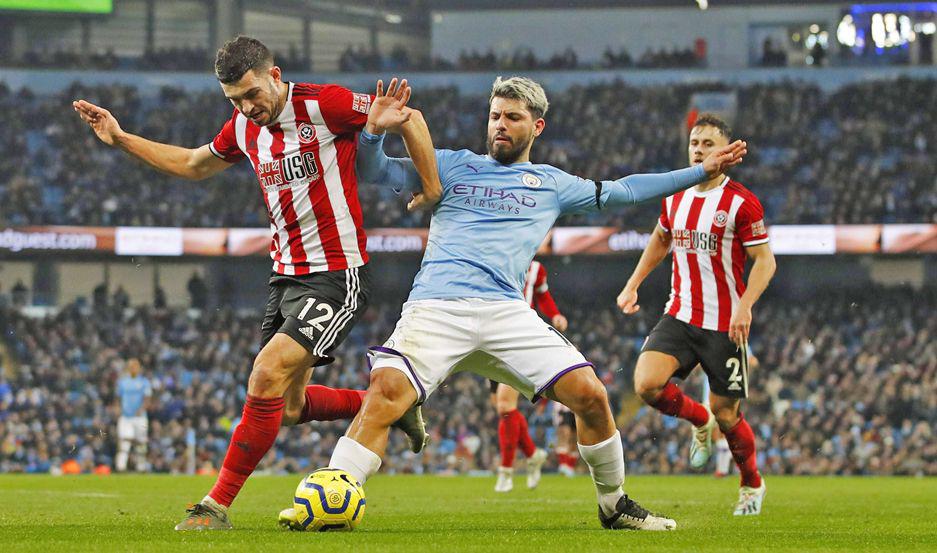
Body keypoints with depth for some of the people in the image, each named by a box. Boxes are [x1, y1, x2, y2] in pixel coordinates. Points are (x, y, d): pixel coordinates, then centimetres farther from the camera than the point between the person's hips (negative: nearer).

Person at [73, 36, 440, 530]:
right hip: (286, 277, 8)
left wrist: (433, 191, -9)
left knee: (268, 376, -20)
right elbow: (192, 164, 25)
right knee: (287, 406, 10)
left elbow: (408, 119, -7)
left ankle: (217, 506, -14)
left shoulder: (324, 105, -15)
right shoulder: (244, 127, 7)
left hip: (336, 276, -8)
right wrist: (120, 138, 19)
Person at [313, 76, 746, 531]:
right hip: (436, 307, -2)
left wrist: (702, 171, 32)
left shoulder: (552, 185, 23)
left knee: (589, 394, -11)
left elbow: (622, 191, 32)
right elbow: (373, 171, 14)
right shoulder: (454, 166, 18)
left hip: (505, 312, 2)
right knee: (386, 394, -28)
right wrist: (375, 131, -7)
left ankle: (614, 506, 10)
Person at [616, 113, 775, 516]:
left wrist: (744, 307, -23)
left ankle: (752, 484, 29)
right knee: (647, 384, -19)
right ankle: (700, 421, 13)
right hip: (679, 316, 4)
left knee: (726, 414, 1)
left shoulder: (742, 203, -10)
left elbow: (765, 260, -10)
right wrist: (633, 285, 19)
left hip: (724, 324, -4)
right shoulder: (674, 197, 7)